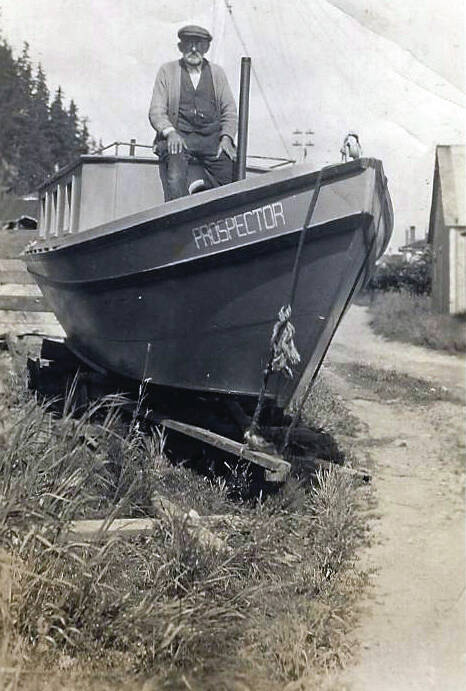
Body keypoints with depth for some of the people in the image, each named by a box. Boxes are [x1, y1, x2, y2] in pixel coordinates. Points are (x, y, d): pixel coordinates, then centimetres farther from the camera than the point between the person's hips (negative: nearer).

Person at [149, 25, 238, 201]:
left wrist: (227, 137, -3)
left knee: (231, 178, -23)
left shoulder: (217, 72, 19)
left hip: (212, 136, 2)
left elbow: (229, 110, 16)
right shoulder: (167, 71, 13)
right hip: (178, 136, -2)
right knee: (175, 180, -31)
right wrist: (170, 132, -13)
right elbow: (156, 111, 7)